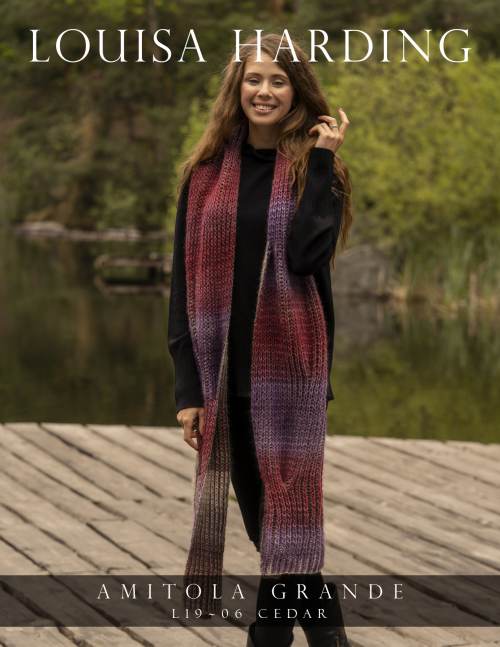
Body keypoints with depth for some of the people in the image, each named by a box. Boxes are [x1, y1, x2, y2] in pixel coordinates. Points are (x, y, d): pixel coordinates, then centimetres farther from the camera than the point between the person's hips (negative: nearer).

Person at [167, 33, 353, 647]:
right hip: (223, 369, 3)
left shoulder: (315, 167, 0)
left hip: (289, 363, -3)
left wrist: (320, 161, -15)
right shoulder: (207, 172, 5)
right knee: (259, 507, 11)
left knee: (285, 507, -3)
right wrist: (188, 383, -3)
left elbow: (305, 255, -18)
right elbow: (186, 280, 3)